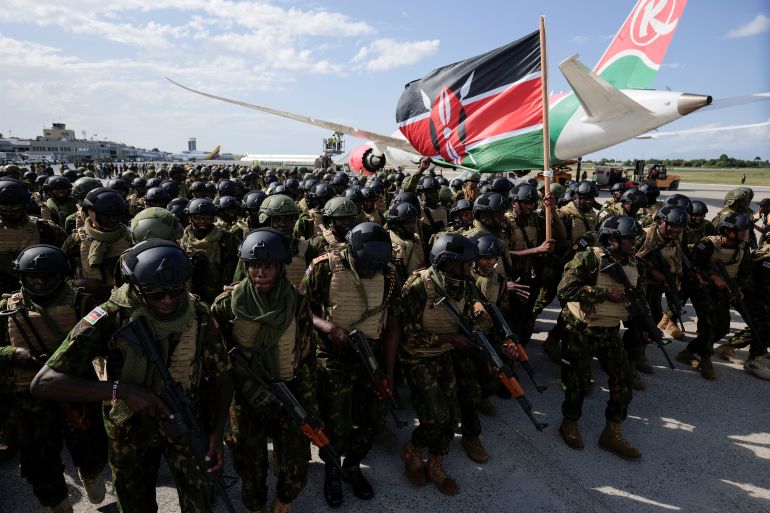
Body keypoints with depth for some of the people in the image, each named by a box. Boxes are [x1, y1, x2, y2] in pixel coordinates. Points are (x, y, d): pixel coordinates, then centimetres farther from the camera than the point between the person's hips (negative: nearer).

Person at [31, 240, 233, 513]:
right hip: (131, 428, 0)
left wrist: (217, 433, -13)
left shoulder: (198, 315, -17)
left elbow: (220, 376, -5)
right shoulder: (111, 317, -25)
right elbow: (43, 383, -29)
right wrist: (120, 390, -38)